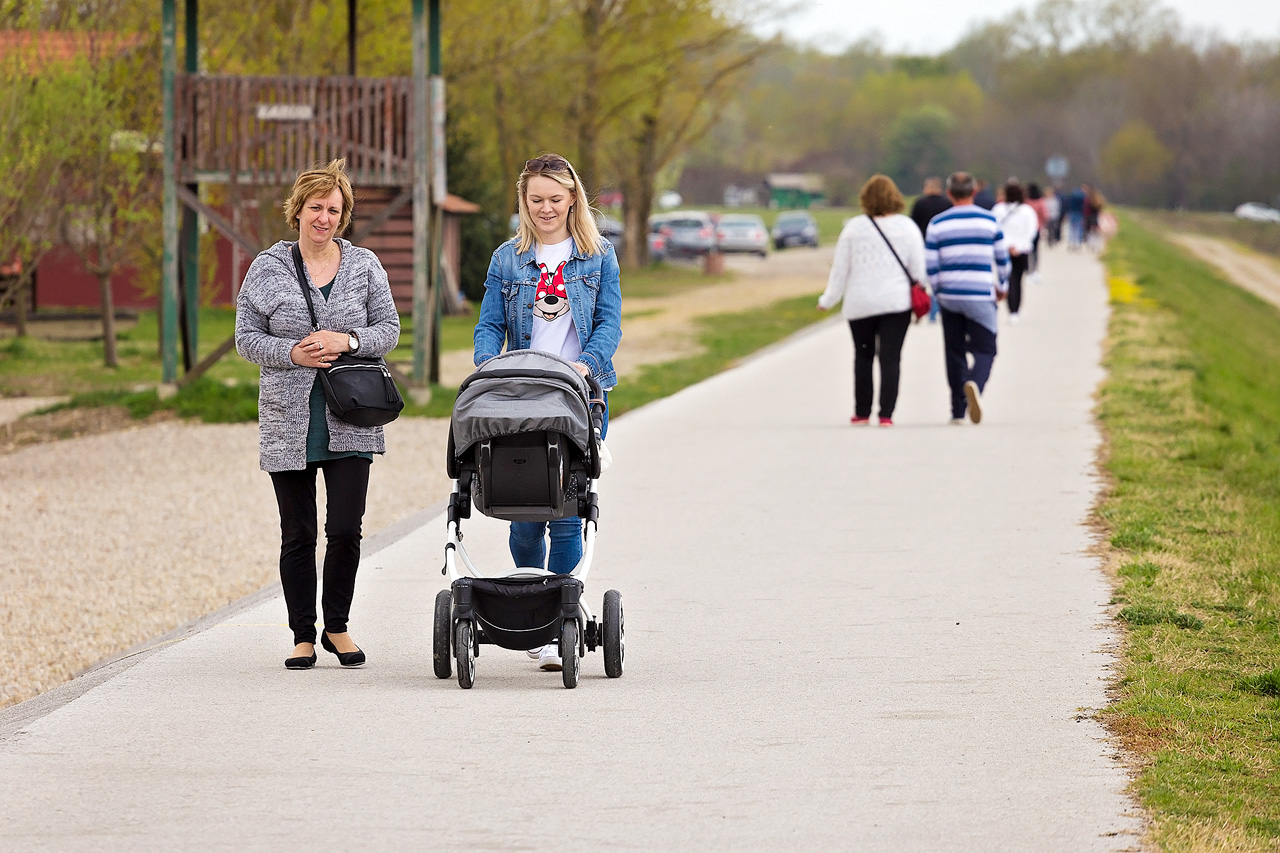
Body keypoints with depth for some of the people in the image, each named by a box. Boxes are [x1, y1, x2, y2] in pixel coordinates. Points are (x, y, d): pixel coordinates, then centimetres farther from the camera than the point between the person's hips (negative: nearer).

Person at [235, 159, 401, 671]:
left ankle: (337, 627, 13)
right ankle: (303, 636, 13)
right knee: (298, 534, 3)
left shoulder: (365, 266, 7)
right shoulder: (267, 269, 4)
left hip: (350, 423, 0)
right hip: (288, 424, 0)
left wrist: (347, 340, -11)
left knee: (345, 528, -6)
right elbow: (247, 338, 4)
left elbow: (388, 329, 8)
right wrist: (292, 353, -13)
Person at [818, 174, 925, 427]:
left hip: (860, 304, 0)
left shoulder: (854, 227, -1)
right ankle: (886, 414, -8)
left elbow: (840, 269, 2)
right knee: (890, 358, -1)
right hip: (896, 302, 0)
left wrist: (828, 299, 13)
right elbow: (919, 268, 0)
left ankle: (862, 413, 15)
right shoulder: (907, 226, -1)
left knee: (863, 357, 13)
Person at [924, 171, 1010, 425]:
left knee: (955, 351, 12)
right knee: (985, 349, 1)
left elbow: (930, 264, 0)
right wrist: (1002, 286, 25)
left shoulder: (937, 223, 1)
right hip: (981, 297, -1)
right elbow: (1002, 258, 9)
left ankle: (957, 411, 13)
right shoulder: (989, 220, 2)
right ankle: (975, 384, -31)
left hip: (949, 297, 1)